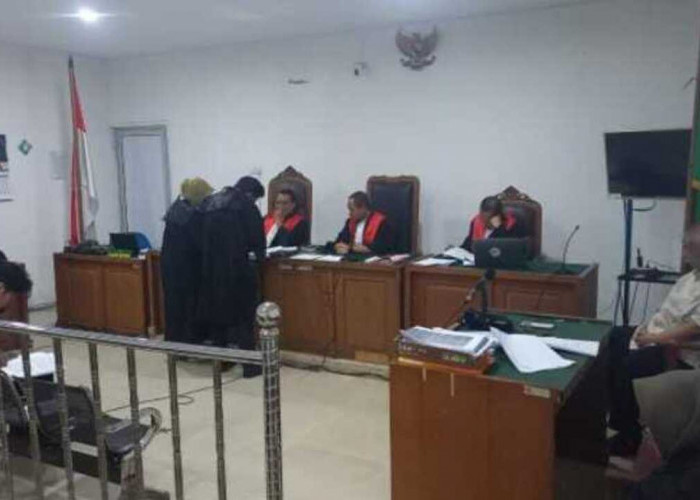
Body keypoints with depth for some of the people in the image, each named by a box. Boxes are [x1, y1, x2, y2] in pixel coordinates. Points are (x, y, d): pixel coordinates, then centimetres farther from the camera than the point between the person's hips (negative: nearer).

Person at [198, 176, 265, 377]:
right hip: (238, 268, -5)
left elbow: (203, 237, 15)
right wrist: (257, 255, 11)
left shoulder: (209, 204, 13)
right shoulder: (246, 206, -6)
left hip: (212, 269, 6)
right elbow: (256, 237, -8)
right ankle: (249, 364, 4)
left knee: (217, 312, 15)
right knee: (244, 315, 3)